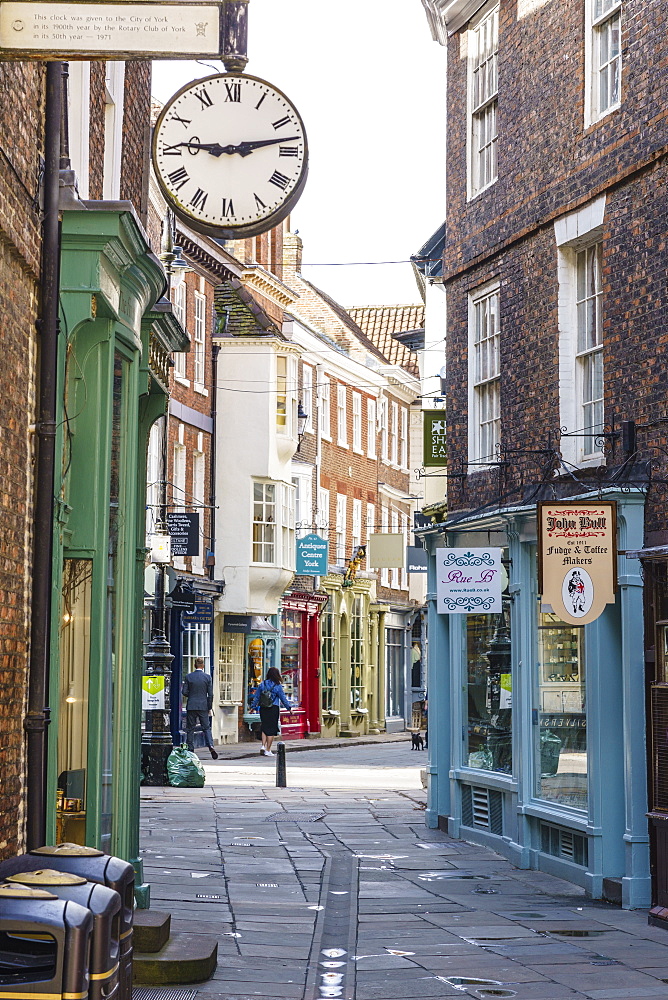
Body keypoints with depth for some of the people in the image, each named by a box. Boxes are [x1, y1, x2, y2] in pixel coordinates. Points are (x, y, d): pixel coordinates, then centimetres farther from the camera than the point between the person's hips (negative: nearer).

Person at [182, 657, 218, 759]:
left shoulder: (189, 676, -3)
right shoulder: (207, 677, -3)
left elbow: (184, 692, -4)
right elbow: (210, 694, -3)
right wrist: (209, 707, 6)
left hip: (191, 706, 0)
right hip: (203, 706, 0)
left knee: (190, 729, 8)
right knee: (206, 728, 5)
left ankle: (190, 749, 7)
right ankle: (211, 746, -13)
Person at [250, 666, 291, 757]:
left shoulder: (262, 684, 2)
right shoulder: (278, 686, -6)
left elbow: (256, 697, 7)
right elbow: (283, 698, -1)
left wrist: (253, 707, 18)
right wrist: (289, 707, 10)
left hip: (263, 709, 3)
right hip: (273, 709, -3)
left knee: (264, 728, 15)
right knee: (271, 729, 3)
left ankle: (263, 746, 0)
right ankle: (268, 750, 5)